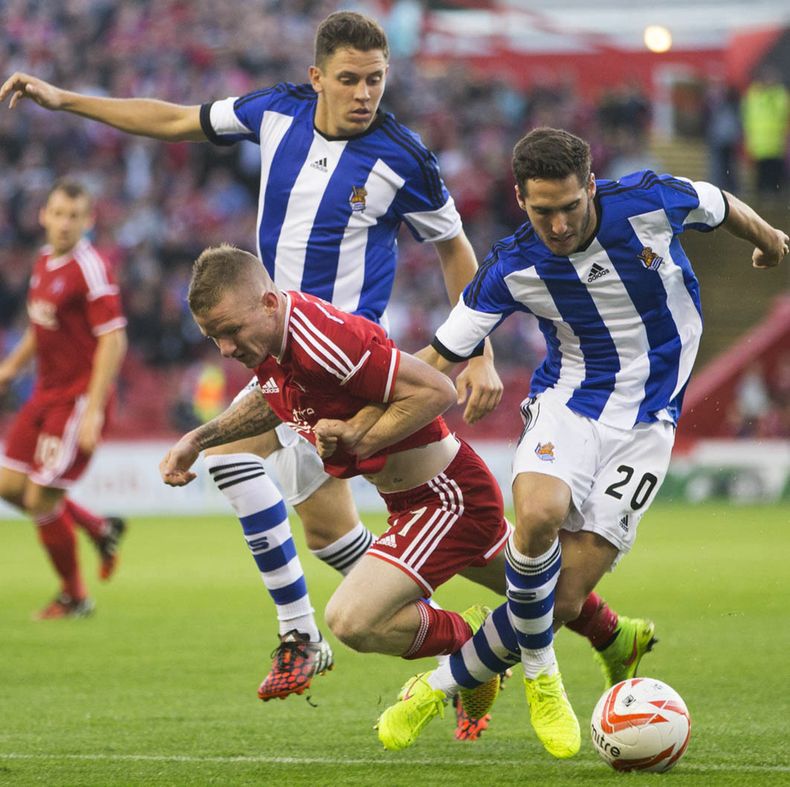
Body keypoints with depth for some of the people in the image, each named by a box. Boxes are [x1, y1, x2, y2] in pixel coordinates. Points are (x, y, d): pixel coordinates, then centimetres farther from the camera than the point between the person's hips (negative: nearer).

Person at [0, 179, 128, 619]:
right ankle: (101, 529, 24)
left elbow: (113, 341, -20)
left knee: (42, 499, -7)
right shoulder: (45, 263, 10)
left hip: (79, 398, -8)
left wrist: (93, 410, -23)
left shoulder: (89, 268, -16)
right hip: (47, 394, 9)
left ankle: (75, 598, 12)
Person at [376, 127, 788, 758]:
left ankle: (438, 689, 10)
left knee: (565, 601, -8)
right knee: (539, 513, -35)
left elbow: (724, 208, 8)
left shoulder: (649, 202, -15)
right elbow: (438, 359, -4)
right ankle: (539, 674, -10)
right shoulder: (511, 269, -13)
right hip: (568, 399, 0)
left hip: (647, 419, 0)